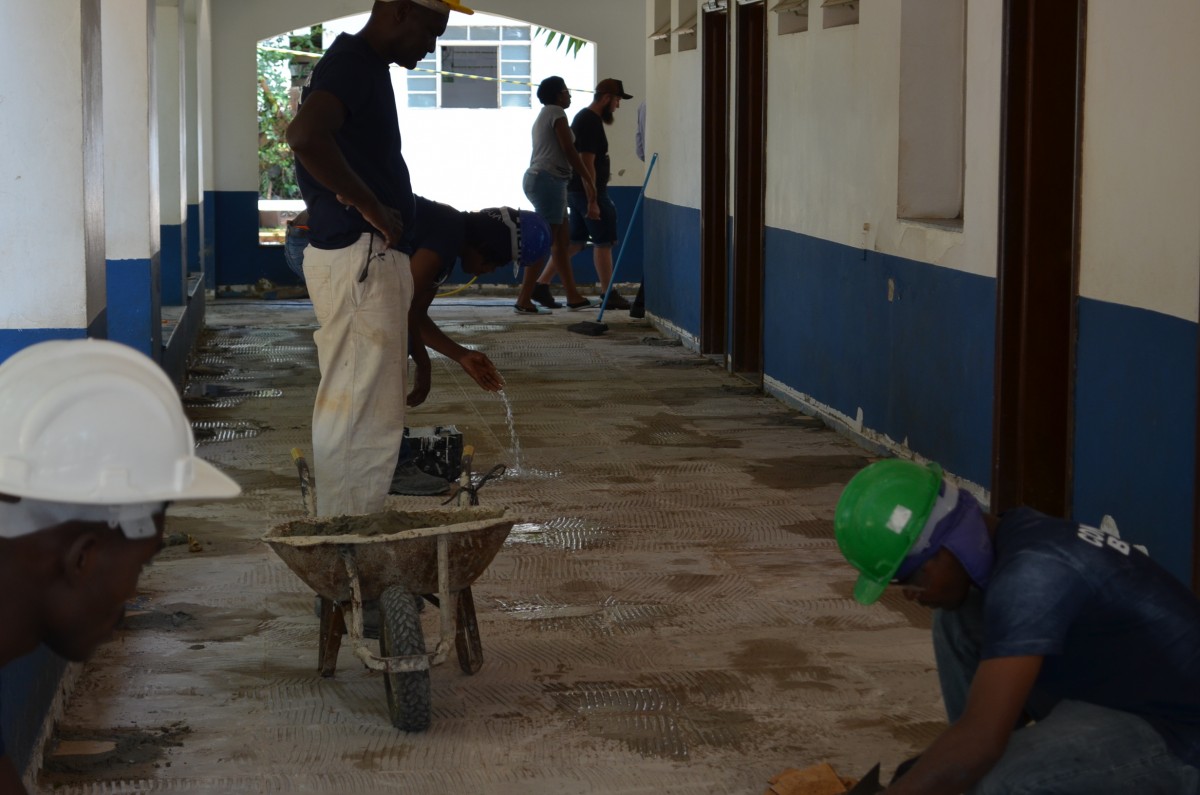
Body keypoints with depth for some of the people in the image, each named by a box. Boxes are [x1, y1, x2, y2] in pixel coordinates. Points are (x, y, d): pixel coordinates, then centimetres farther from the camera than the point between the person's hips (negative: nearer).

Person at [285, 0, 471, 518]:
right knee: (361, 419, -7)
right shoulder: (352, 65, -16)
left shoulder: (364, 66, 16)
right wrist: (370, 206, -25)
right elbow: (305, 136, -35)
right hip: (360, 261, -11)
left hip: (371, 261, 11)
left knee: (366, 415, 16)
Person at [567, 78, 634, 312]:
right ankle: (608, 295, 1)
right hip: (588, 191, -10)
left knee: (575, 241, 12)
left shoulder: (583, 117, 16)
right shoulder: (591, 122, -17)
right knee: (603, 242, -3)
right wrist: (593, 199, -22)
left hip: (576, 191, 10)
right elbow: (587, 163, -22)